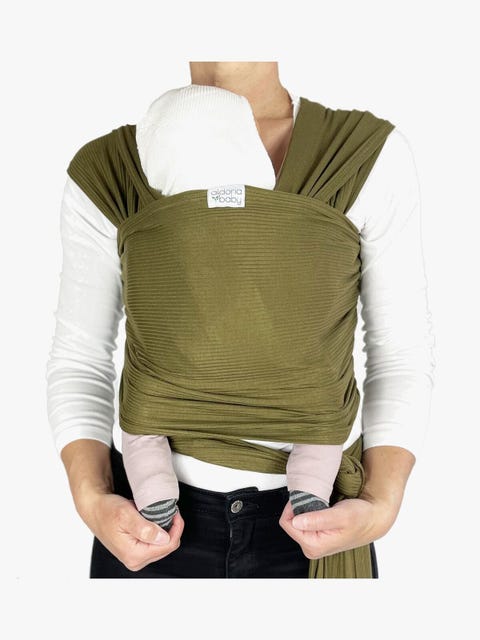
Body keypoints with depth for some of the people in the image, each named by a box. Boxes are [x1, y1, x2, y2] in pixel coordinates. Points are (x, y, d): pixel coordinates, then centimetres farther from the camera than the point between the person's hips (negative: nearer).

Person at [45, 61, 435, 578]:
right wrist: (93, 502, -17)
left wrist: (381, 510, -17)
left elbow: (401, 351, -4)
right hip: (155, 518, 1)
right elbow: (80, 358, -1)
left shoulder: (374, 156, -9)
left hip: (317, 518, 0)